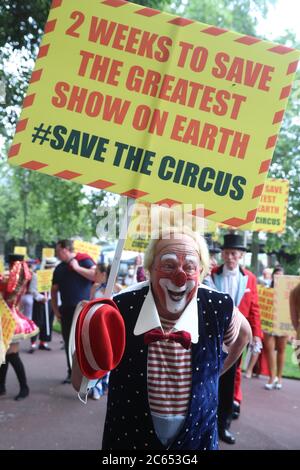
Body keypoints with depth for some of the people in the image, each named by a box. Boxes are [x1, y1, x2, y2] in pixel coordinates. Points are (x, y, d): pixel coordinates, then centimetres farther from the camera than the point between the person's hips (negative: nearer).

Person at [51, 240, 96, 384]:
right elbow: (54, 290, 18)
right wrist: (55, 309, 9)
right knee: (69, 342, 10)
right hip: (66, 310, 6)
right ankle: (72, 373, 21)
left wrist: (77, 268, -16)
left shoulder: (84, 260, -5)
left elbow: (97, 276, -19)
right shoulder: (59, 268, 12)